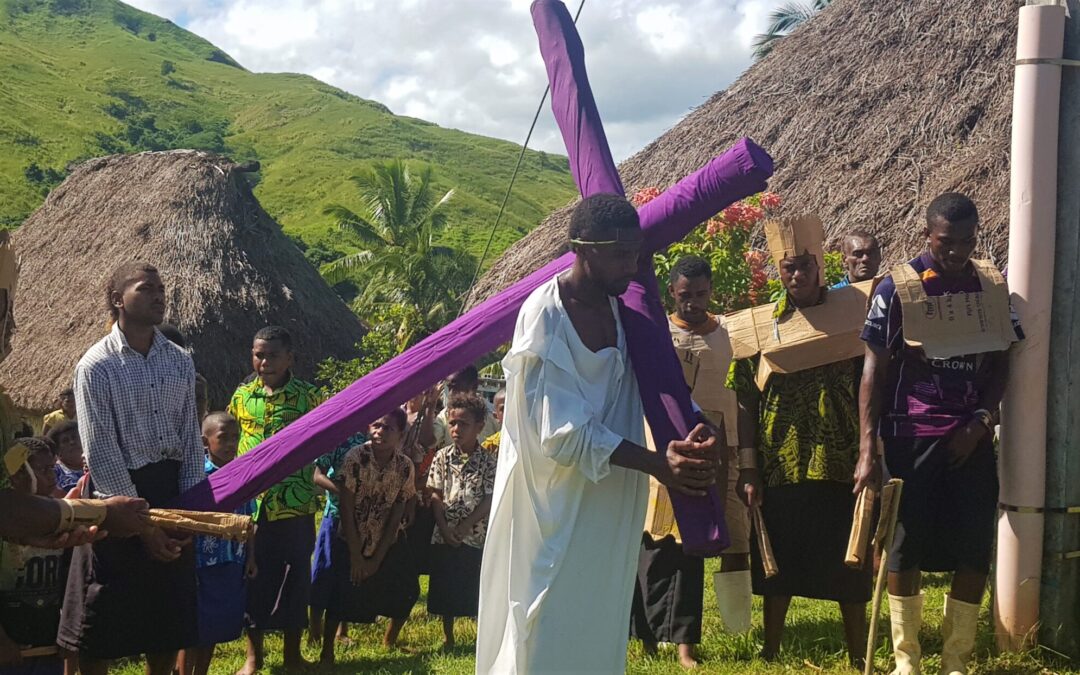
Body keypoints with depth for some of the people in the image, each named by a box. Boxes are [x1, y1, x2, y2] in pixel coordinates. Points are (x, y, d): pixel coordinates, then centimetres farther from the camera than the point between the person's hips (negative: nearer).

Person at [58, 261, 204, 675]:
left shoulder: (180, 362, 5)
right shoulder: (96, 367, -10)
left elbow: (191, 437, 6)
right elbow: (100, 451, -13)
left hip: (171, 490, 5)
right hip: (118, 493, -5)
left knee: (170, 611, 12)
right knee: (102, 623, 2)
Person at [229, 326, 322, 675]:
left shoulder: (308, 395, -3)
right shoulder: (242, 395, 5)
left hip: (294, 505, -2)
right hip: (250, 503, 2)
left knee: (294, 577, 6)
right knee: (253, 577, 7)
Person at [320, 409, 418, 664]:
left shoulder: (405, 466, -13)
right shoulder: (355, 458, -21)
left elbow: (396, 516, -8)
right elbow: (346, 510, -17)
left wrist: (377, 559, -9)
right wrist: (356, 557, -16)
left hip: (388, 543, 3)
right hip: (351, 541, -3)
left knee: (407, 590, 2)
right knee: (343, 593, -12)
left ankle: (389, 642, 24)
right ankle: (327, 651, 4)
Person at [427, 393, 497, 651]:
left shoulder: (488, 461, -5)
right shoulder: (442, 457, 1)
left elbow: (489, 500, -8)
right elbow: (435, 496, 0)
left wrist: (463, 528, -14)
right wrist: (445, 529, -10)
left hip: (476, 535, -2)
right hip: (444, 536, 2)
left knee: (479, 589, 2)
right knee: (445, 588, 9)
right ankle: (448, 637, 24)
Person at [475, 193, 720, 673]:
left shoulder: (627, 309, 3)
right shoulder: (546, 315, -18)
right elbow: (563, 429, -22)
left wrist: (694, 436, -19)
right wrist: (657, 464, -27)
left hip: (610, 505, 7)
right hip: (556, 504, -7)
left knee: (600, 627, 14)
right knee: (550, 635, 0)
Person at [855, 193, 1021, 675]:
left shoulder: (992, 286, 6)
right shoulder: (897, 286, -5)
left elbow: (1001, 364, 10)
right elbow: (874, 369, -5)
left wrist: (980, 423, -6)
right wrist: (867, 449, -10)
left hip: (971, 438, 3)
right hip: (910, 436, -3)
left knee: (975, 552, 2)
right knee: (905, 548, 2)